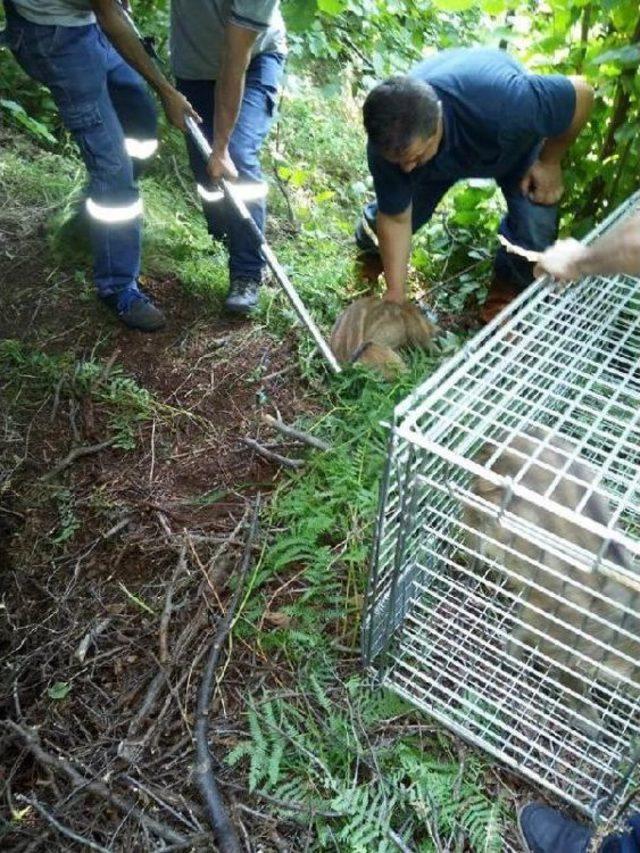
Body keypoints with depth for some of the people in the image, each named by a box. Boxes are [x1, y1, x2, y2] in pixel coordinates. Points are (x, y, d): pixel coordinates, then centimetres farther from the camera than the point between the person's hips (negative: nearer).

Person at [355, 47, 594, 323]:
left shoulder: (502, 104, -48)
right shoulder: (390, 142, -37)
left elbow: (582, 94, -29)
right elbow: (396, 219, -23)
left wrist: (549, 161, -19)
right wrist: (395, 293, -21)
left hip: (515, 137, -1)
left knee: (535, 228, -17)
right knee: (386, 215, -3)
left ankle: (507, 289, 16)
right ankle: (371, 246, 36)